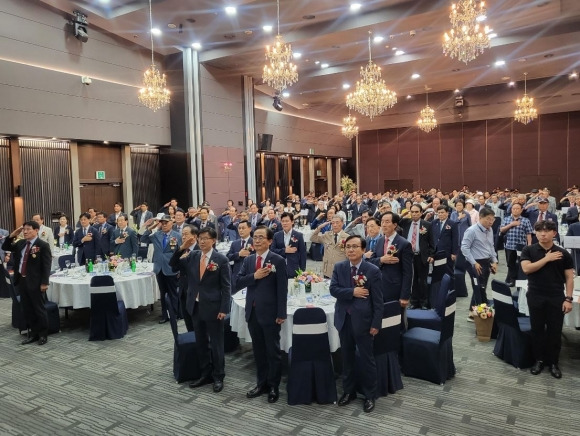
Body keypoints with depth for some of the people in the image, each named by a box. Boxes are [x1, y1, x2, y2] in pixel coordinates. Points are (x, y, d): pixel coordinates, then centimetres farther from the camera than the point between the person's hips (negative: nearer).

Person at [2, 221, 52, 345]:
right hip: (22, 280, 7)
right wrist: (12, 235, 3)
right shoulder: (21, 243, 11)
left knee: (39, 309, 3)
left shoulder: (43, 245, -10)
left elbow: (46, 265, -13)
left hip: (35, 282, -7)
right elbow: (5, 247, 19)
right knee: (26, 309, 13)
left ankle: (43, 335, 17)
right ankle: (33, 333, 25)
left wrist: (44, 282, -19)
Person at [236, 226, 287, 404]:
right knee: (258, 350, 15)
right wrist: (254, 276, -16)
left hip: (270, 313, -5)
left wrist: (281, 313, -13)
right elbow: (238, 283, 1)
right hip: (252, 312, 5)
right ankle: (261, 383, 29)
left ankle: (273, 386, 21)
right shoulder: (248, 260, 8)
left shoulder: (278, 260, -9)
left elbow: (282, 289, -10)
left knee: (273, 351, 7)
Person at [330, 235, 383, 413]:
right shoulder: (339, 267, 1)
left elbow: (378, 300, -9)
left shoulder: (373, 270, -10)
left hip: (363, 320, -3)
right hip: (344, 319, 4)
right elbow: (333, 289, -8)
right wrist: (352, 292, -21)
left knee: (366, 359, 8)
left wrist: (376, 324, -11)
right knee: (347, 357, 16)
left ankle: (370, 396, 24)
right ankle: (349, 391, 33)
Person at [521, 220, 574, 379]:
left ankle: (553, 362, 20)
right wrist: (546, 259, -16)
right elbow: (526, 268, -15)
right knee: (537, 329, 8)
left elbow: (569, 278, 2)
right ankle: (539, 360, 21)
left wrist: (568, 299, -5)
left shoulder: (563, 254, 1)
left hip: (556, 298, 0)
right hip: (535, 297, 0)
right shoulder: (528, 250, -1)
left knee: (555, 331, 6)